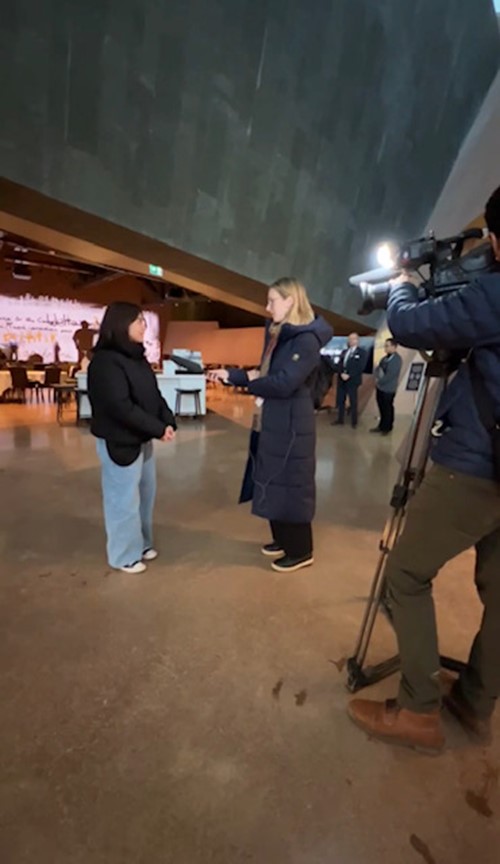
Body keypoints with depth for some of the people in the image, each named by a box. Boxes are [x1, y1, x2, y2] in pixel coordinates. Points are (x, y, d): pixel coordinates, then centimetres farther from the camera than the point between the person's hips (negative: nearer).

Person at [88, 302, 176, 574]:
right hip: (119, 442, -8)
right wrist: (158, 428, -19)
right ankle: (124, 555, 25)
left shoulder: (137, 357, 10)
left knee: (145, 494, 18)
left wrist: (168, 421, -8)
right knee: (124, 499, 5)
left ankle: (142, 544, 37)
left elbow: (154, 394, 8)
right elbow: (121, 407, -24)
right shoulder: (105, 361, -17)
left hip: (142, 439, 9)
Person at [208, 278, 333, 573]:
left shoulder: (306, 340, -15)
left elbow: (284, 383, -26)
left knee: (291, 486, 2)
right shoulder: (278, 336, 14)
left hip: (291, 427, -9)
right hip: (270, 423, 9)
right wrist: (241, 376, -3)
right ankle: (283, 539, 36)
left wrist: (235, 377, -21)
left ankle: (301, 551, 21)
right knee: (273, 484, 17)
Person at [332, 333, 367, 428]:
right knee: (340, 401, 8)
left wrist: (349, 375, -18)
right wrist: (342, 374, -9)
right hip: (341, 380, 5)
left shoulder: (362, 352, -1)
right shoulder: (344, 352, 17)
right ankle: (340, 420, 17)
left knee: (353, 402, 2)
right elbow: (340, 365, 10)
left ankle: (354, 422, 11)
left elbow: (360, 367, -11)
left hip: (352, 380, -5)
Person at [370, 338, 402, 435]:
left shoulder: (397, 359, -19)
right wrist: (377, 378, -7)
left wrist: (380, 381, -12)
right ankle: (382, 426, 32)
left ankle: (387, 428, 25)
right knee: (381, 407, 18)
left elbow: (390, 375, -23)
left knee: (387, 408, 8)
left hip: (388, 389, -8)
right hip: (380, 387, 8)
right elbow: (378, 368, 11)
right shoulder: (386, 358, 7)